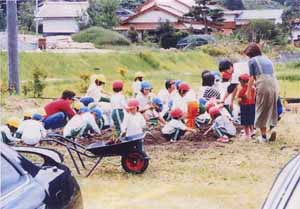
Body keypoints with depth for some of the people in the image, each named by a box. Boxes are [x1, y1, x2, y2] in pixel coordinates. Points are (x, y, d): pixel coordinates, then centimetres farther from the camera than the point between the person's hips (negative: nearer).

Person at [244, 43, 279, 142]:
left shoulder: (252, 60, 7)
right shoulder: (267, 59, 23)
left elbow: (251, 78, 3)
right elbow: (272, 74, 18)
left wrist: (248, 91, 14)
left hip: (263, 86, -5)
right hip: (274, 85, 5)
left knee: (262, 111, 6)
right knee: (272, 109, 18)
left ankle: (263, 136, 9)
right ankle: (272, 127, -2)